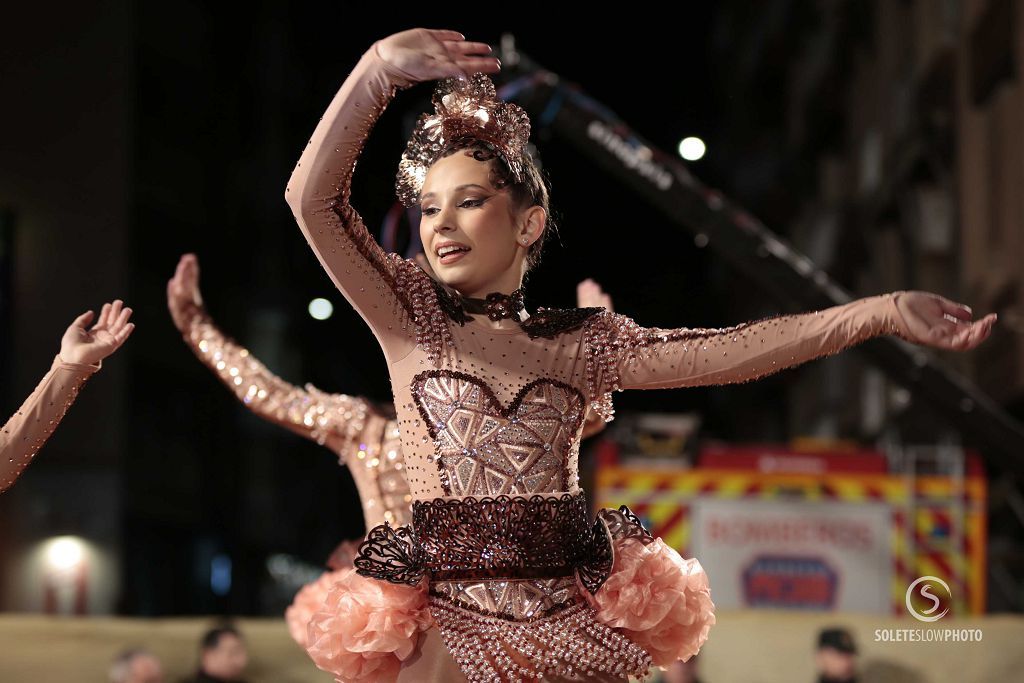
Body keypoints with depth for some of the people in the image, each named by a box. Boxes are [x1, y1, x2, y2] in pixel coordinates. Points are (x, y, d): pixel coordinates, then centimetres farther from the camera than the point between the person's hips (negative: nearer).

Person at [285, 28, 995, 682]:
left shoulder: (582, 340, 7)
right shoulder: (411, 316, 4)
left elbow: (722, 353, -3)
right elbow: (314, 199, -8)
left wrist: (881, 311, -13)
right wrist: (380, 67, -20)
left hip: (575, 621, 1)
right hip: (450, 619, -1)